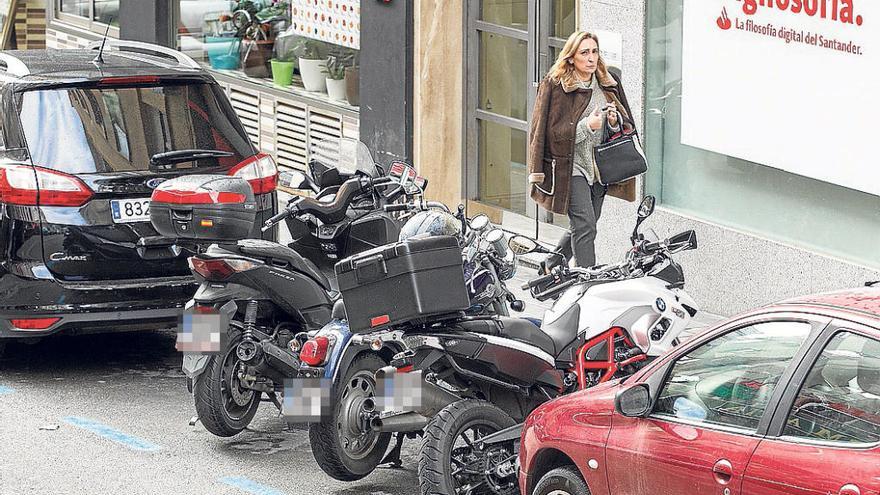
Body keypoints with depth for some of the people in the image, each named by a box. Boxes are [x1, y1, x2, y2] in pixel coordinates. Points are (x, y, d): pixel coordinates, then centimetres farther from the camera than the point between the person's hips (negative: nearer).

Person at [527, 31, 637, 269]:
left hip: (599, 167, 6)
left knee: (583, 228, 12)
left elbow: (628, 124, 18)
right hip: (570, 166, -6)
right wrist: (586, 126, -20)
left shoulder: (609, 84, 11)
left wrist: (615, 122, -6)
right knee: (585, 227, -15)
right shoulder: (554, 85, -6)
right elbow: (551, 131, -10)